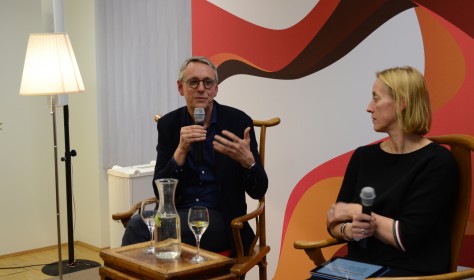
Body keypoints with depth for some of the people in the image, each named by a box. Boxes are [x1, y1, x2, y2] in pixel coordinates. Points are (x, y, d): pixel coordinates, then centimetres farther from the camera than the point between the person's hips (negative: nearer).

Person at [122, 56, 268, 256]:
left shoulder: (238, 122, -3)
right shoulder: (168, 124, 4)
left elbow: (258, 191, -3)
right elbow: (160, 191, -3)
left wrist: (248, 161, -25)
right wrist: (181, 150, -18)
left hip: (220, 220, -3)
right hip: (176, 215, 3)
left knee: (139, 226, -26)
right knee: (139, 222, -31)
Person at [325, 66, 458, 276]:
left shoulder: (437, 162, -8)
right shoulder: (363, 156, 10)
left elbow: (407, 237, -15)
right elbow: (333, 222, 9)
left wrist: (354, 211, -5)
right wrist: (349, 230, -13)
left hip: (410, 272, -4)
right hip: (358, 267, 5)